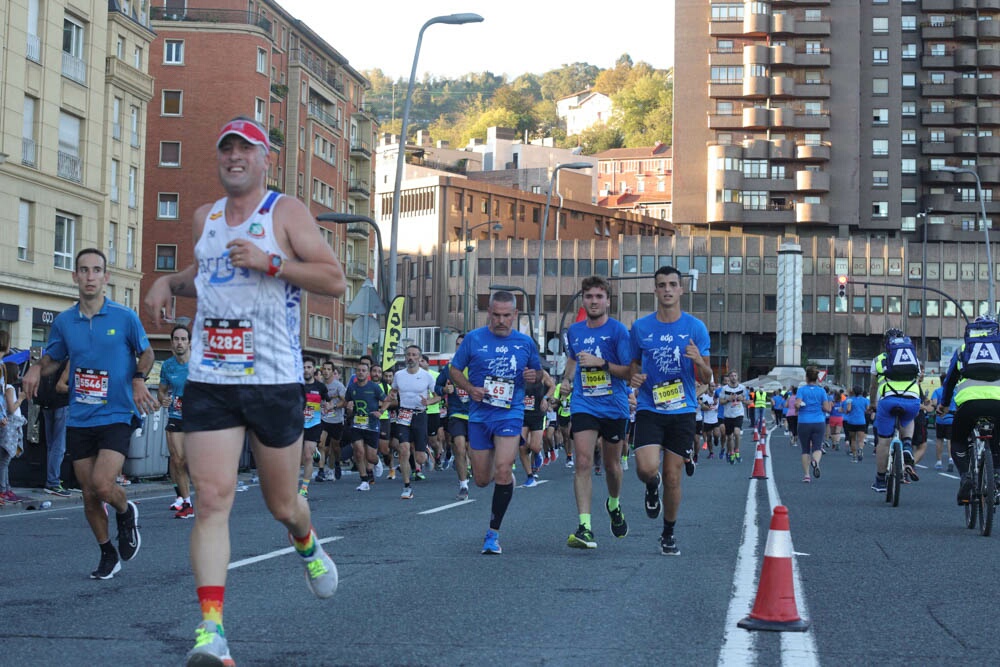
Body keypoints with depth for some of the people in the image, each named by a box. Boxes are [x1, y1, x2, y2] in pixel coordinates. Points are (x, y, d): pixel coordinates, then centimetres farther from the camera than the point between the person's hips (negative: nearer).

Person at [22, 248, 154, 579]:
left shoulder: (125, 317, -5)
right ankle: (108, 555, 27)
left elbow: (146, 353, 9)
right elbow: (52, 358, 19)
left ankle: (126, 512, 14)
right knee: (89, 495, 7)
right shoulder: (64, 321, 4)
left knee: (102, 484, -21)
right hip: (78, 420, 4)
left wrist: (139, 380, -10)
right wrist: (36, 369, -3)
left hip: (117, 417, -3)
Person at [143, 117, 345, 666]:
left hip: (275, 380, -3)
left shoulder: (285, 212, -2)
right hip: (208, 382, 3)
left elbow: (335, 280, -9)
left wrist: (270, 262, -19)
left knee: (281, 503, 11)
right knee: (212, 499, -11)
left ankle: (307, 543, 47)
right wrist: (170, 282, 13)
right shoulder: (204, 218, 14)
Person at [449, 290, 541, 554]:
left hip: (510, 415, -1)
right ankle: (507, 477, 45)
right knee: (481, 480, 6)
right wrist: (470, 388, -11)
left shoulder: (525, 342, 4)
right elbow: (454, 370, 7)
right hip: (479, 415, 1)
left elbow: (537, 372, 17)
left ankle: (493, 533, -6)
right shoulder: (474, 339, 0)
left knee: (502, 470, -18)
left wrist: (533, 376, -7)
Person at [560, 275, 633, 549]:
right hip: (583, 406, 2)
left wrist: (601, 363, -21)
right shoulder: (574, 330, 7)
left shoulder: (618, 331, -8)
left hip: (614, 407, -2)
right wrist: (567, 379, 8)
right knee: (583, 462, -14)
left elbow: (630, 372, -10)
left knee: (611, 464, 13)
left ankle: (614, 505, 46)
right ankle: (585, 529, -19)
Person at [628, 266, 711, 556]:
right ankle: (652, 486, 19)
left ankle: (669, 533, 23)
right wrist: (634, 377, -8)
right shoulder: (640, 327, 3)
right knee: (647, 469, -19)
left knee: (673, 478, 3)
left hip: (682, 412, 0)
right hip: (649, 410, 0)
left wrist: (699, 362, -20)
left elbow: (705, 379, 3)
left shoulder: (695, 328, 0)